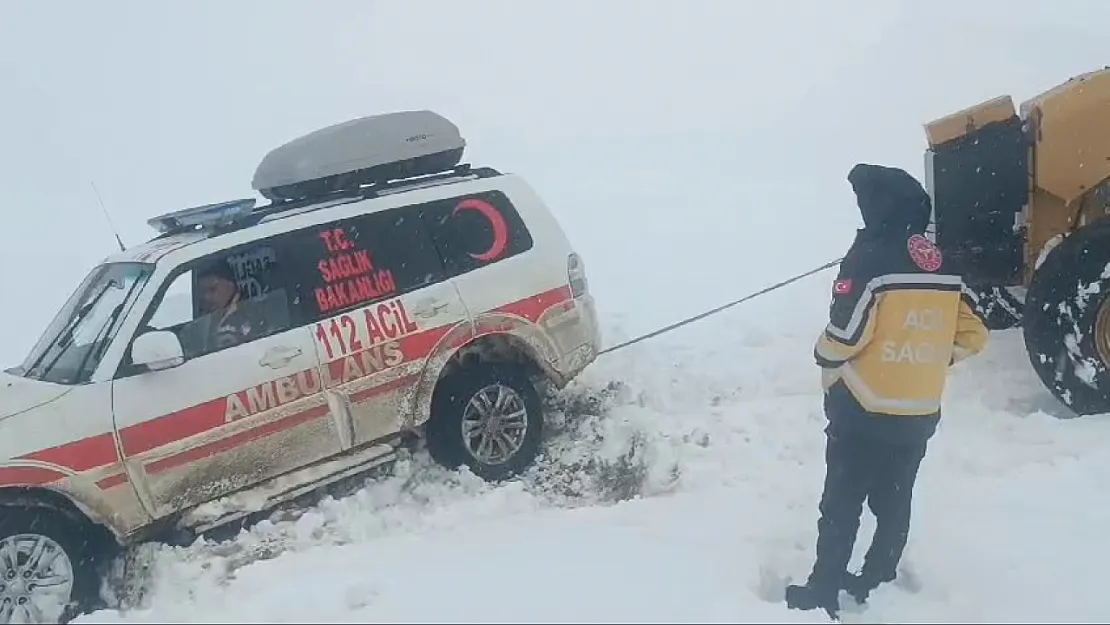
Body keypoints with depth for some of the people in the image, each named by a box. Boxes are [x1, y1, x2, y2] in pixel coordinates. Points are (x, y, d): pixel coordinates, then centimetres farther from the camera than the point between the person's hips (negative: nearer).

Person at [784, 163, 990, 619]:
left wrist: (828, 366, 3)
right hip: (920, 414, 6)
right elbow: (973, 335, 6)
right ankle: (878, 585, 28)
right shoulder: (944, 266, 4)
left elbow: (843, 335, -18)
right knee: (894, 502, 17)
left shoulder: (870, 258, -16)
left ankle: (824, 593, 12)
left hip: (864, 411, -6)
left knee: (842, 503, 5)